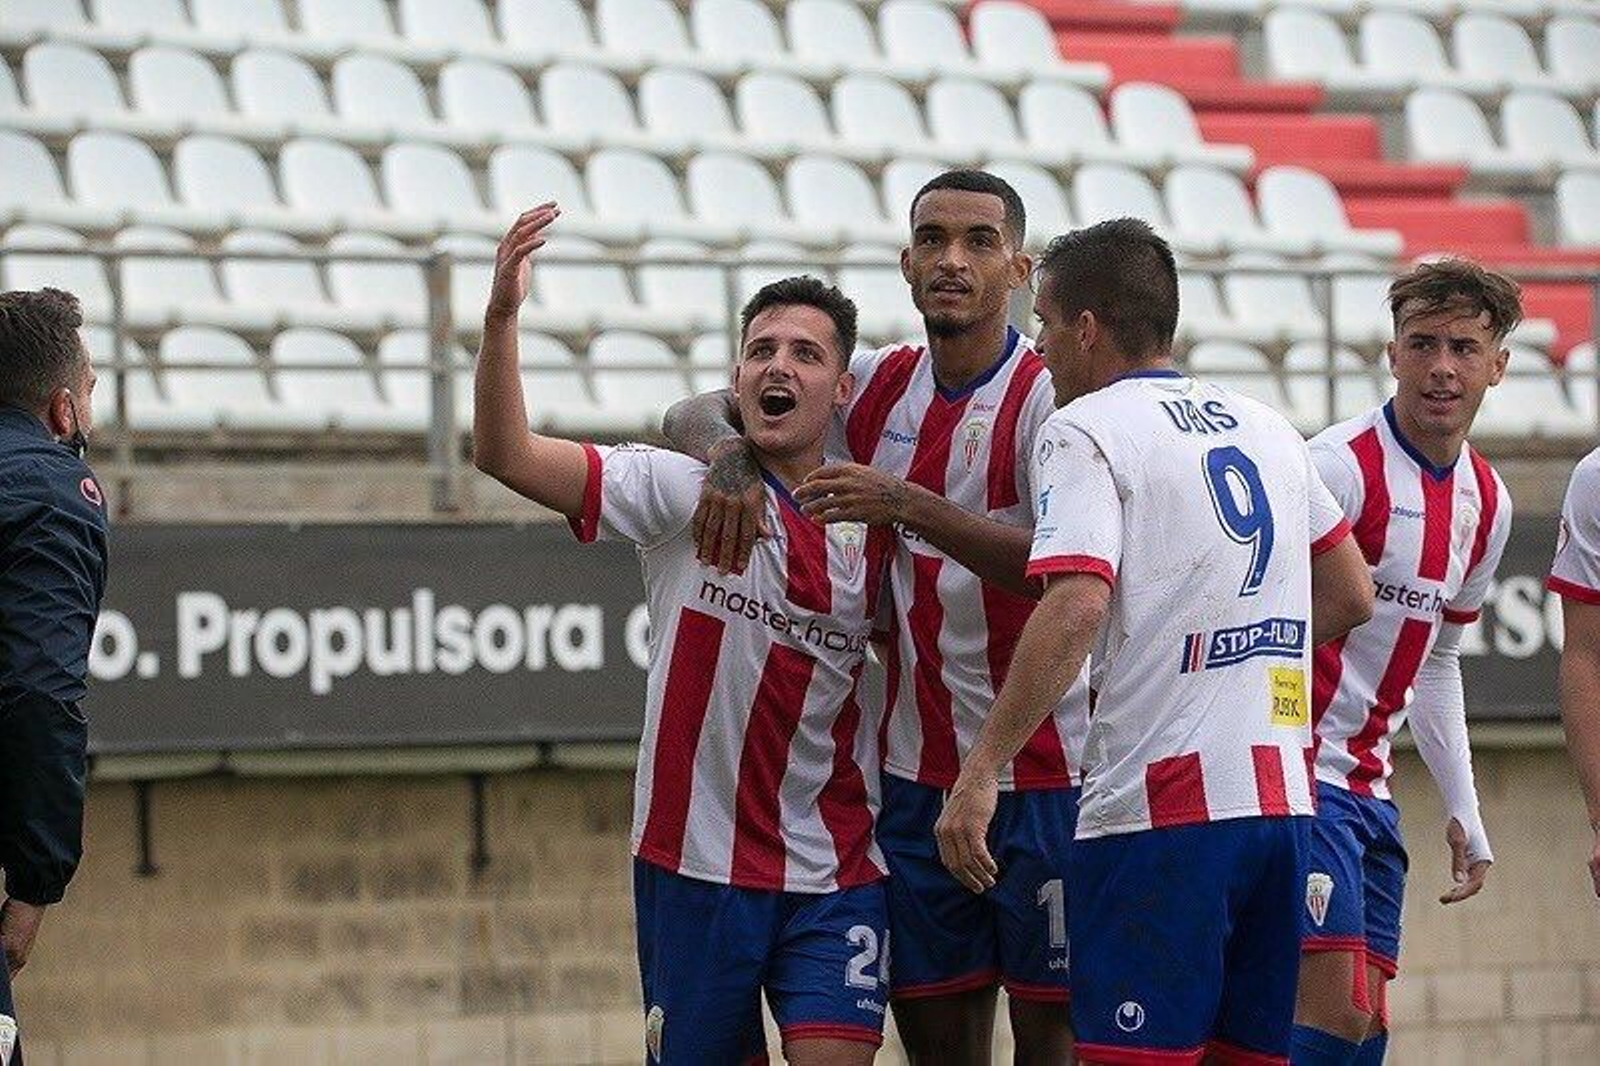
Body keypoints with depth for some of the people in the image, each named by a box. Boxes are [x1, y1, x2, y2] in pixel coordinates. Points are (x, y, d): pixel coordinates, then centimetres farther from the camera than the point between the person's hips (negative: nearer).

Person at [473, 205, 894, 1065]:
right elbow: (507, 455, -16)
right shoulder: (683, 493, -5)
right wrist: (501, 317, -28)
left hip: (834, 877, 2)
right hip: (695, 864, -1)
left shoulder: (874, 524, 4)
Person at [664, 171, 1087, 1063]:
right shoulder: (877, 388, 9)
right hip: (916, 774, 6)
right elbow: (695, 417, 17)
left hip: (1043, 777, -6)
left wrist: (908, 507, -31)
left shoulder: (1048, 397, -9)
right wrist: (731, 452, -7)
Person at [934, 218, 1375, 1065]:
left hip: (1161, 803, -7)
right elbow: (1350, 596, 25)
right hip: (1281, 796, 7)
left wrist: (981, 770, -18)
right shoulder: (1266, 430, 18)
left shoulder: (1085, 430, -4)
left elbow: (1076, 610, -19)